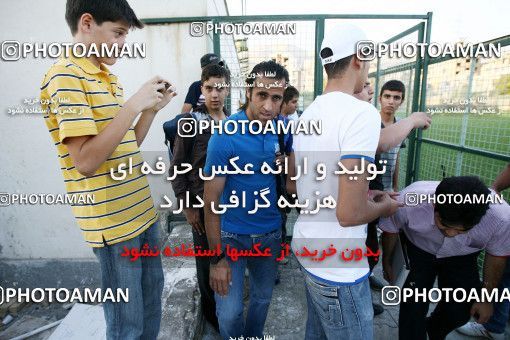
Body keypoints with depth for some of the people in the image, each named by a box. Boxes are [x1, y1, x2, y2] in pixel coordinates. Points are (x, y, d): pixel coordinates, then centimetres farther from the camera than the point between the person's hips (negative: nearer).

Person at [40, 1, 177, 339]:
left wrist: (152, 108, 4)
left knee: (152, 294, 24)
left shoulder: (108, 78, 13)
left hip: (142, 210, 9)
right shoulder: (65, 76, -14)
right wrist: (133, 104, -22)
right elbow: (86, 162, -23)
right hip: (112, 221, -8)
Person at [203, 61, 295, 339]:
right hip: (232, 234, -4)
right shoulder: (225, 136, -22)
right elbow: (211, 201, -18)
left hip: (270, 232, 5)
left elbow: (293, 157, 10)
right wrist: (217, 257, -16)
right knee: (229, 313, 5)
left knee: (262, 298, 23)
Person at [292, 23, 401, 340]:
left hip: (309, 247, 8)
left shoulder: (309, 113, 5)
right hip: (338, 266, -8)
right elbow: (349, 214, -25)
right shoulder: (362, 113, -22)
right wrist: (384, 206, -4)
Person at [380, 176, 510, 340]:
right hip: (419, 251, -1)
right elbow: (390, 229, -15)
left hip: (462, 258, 2)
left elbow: (497, 256, -9)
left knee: (461, 310, -2)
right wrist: (387, 263, 1)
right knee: (414, 303, -15)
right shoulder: (408, 201, -39)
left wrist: (486, 298, 1)